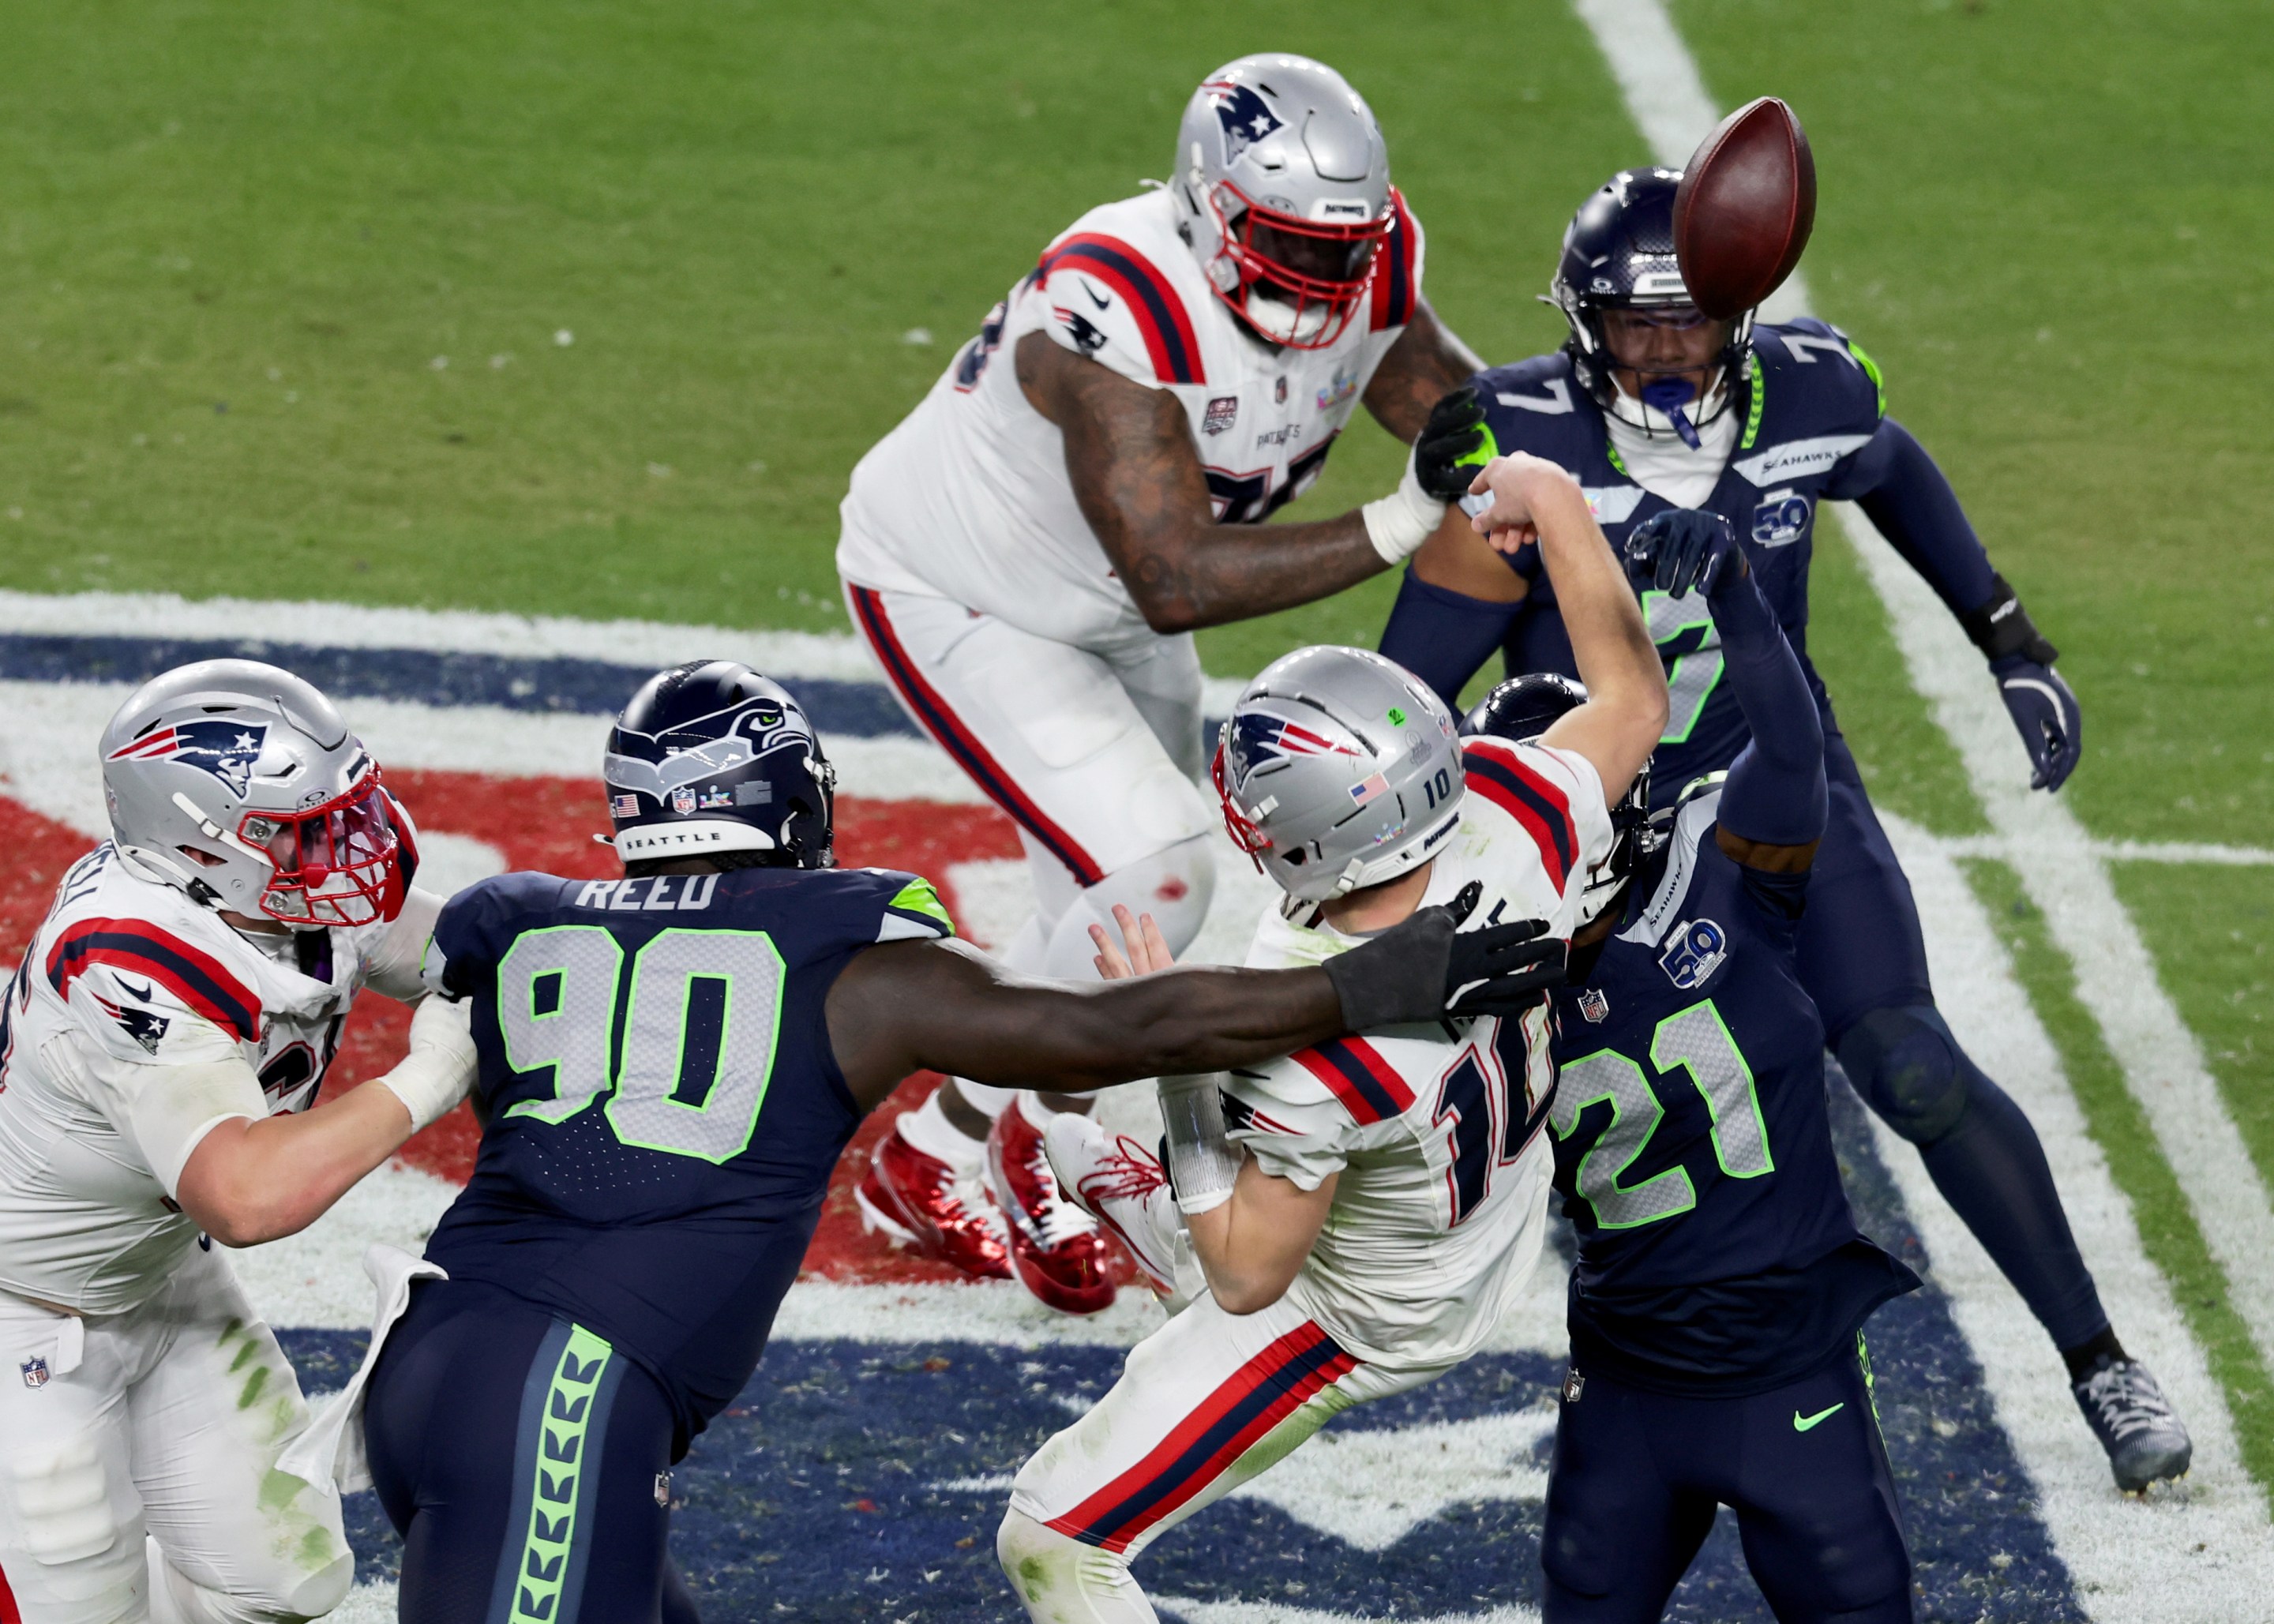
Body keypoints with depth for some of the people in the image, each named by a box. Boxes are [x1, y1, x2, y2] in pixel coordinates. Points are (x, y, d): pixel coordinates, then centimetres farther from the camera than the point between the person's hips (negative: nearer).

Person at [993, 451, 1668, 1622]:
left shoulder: (1308, 1046, -44)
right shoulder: (1510, 823, -30)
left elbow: (1248, 1281, -28)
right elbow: (1634, 697, -6)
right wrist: (1554, 501, 0)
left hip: (1353, 1321, -7)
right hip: (1494, 1219, 7)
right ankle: (1129, 1197, 67)